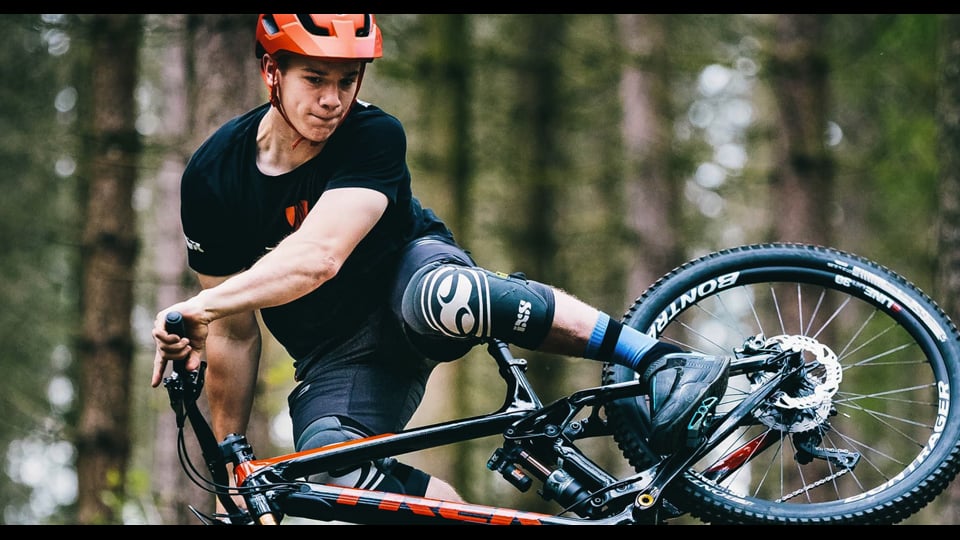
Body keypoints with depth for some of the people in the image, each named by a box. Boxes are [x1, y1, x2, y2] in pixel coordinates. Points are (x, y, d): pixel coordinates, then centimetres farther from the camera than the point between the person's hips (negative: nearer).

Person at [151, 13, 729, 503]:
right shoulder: (213, 178, -12)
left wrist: (199, 307, -45)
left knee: (441, 296, -42)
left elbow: (318, 256, -37)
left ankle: (656, 359, -35)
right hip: (339, 356, 2)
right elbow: (236, 334, -3)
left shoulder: (373, 137, -20)